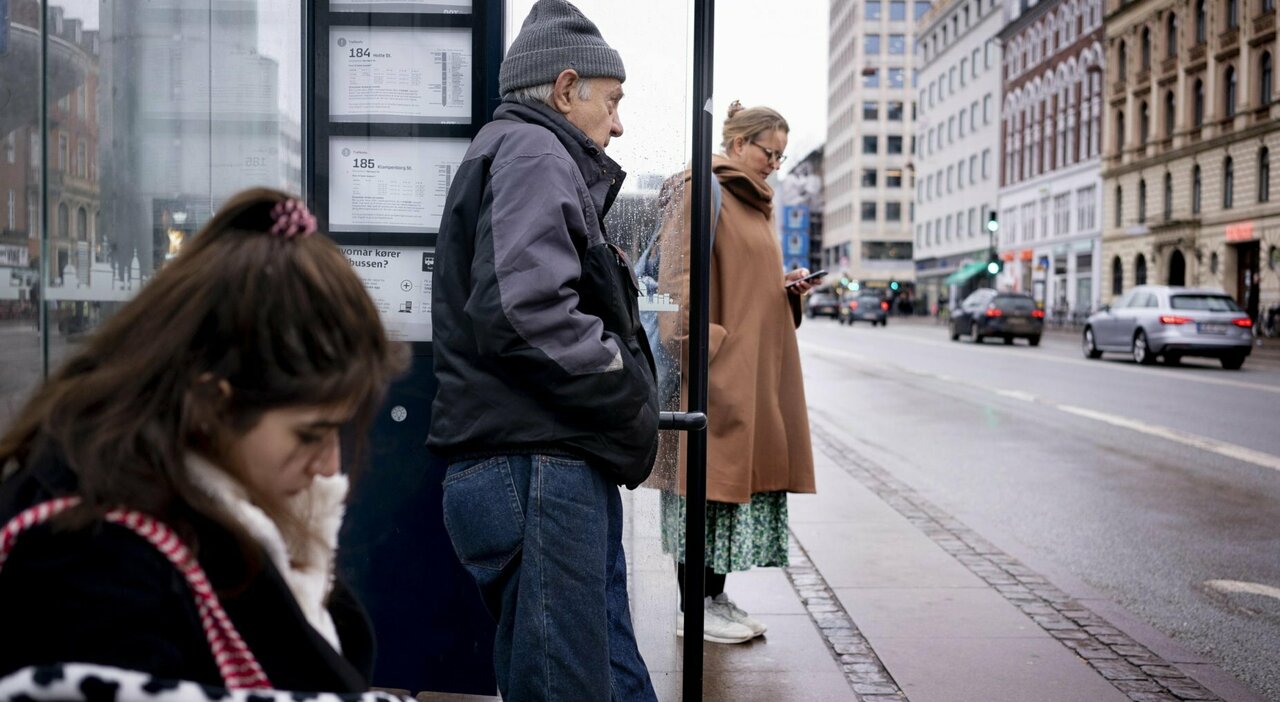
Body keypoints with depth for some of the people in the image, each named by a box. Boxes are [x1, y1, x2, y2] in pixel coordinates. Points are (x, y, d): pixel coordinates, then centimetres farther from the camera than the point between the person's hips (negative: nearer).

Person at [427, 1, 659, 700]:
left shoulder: (542, 158, 26)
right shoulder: (532, 153, -8)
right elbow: (525, 309, -23)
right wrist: (630, 399, -11)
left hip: (568, 470, 11)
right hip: (536, 469, -11)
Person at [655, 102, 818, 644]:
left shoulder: (753, 202, 20)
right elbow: (681, 278, -15)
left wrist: (786, 285, 9)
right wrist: (703, 343, -22)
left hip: (758, 365, 10)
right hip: (720, 361, -9)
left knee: (742, 470, 9)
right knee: (711, 473, -5)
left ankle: (715, 596, 17)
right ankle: (694, 608, 3)